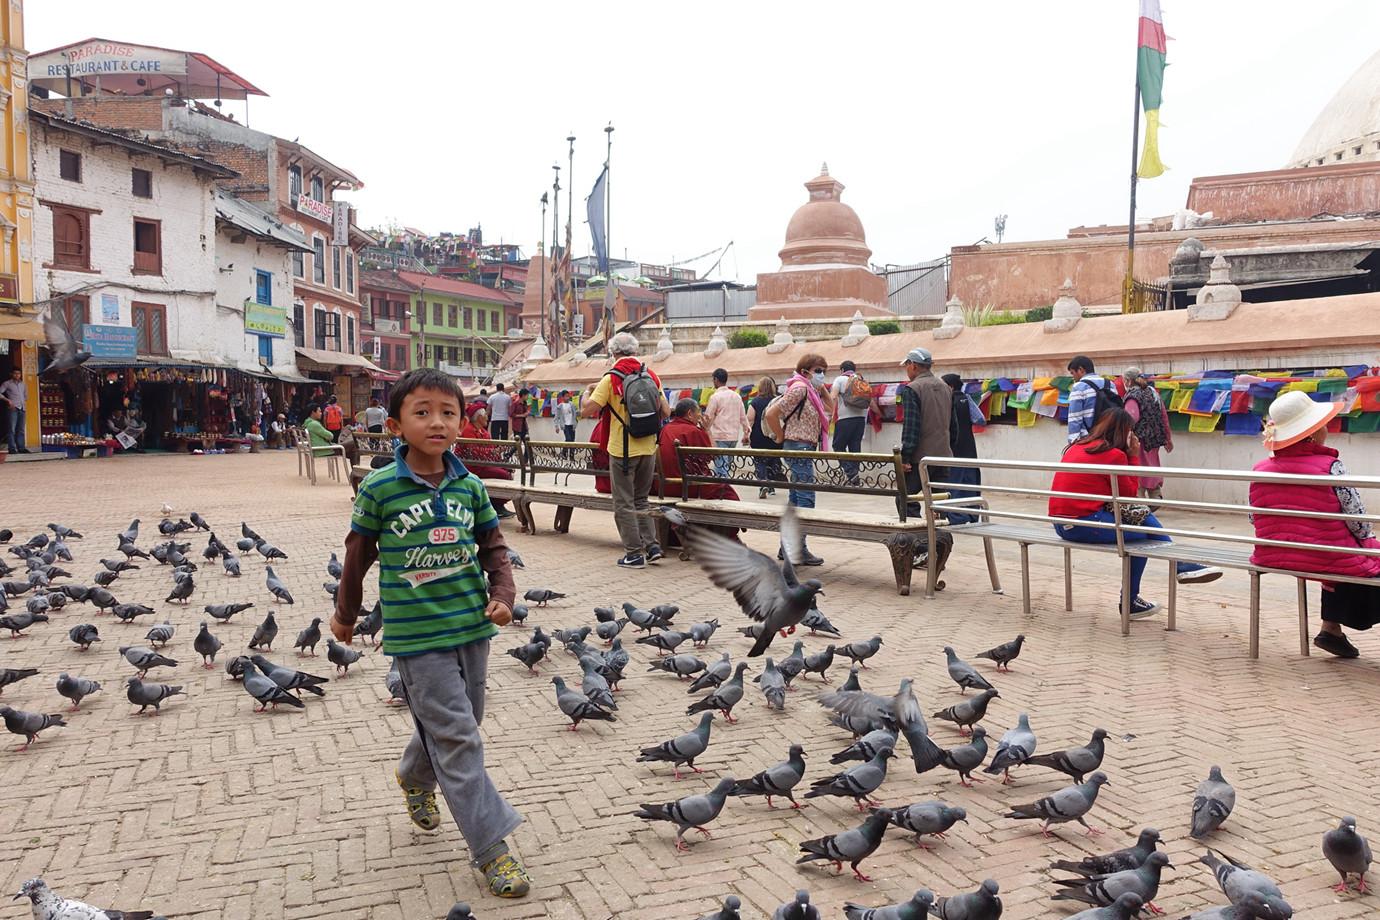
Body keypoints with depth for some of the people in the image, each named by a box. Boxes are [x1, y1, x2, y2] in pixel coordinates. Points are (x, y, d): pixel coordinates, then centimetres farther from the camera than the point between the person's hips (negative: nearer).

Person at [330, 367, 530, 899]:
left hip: (472, 628, 5)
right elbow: (358, 554, 4)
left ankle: (416, 780, 51)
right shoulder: (378, 489, -8)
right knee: (457, 738, -5)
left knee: (456, 725, 19)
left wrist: (502, 595, -5)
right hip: (417, 636, -5)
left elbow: (493, 546, 10)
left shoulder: (470, 487, 2)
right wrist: (345, 614, 15)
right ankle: (490, 847, 4)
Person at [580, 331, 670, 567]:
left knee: (624, 503, 5)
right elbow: (665, 411, 5)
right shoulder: (651, 376, 3)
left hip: (622, 450, -5)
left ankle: (634, 554, 7)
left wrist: (590, 391, 6)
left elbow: (586, 411, -13)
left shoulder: (611, 379, -11)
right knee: (641, 499, 19)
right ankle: (651, 545, 12)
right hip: (648, 448, 5)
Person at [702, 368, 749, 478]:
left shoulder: (715, 397, -7)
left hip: (720, 437, -7)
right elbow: (743, 416, 15)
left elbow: (708, 419, -3)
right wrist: (746, 433, 23)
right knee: (727, 467, 13)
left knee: (720, 468, -8)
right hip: (734, 436, 7)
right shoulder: (736, 396, 11)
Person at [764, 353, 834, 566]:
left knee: (795, 499, 14)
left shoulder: (812, 391, 15)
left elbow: (829, 408, 27)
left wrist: (823, 389, 13)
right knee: (806, 499, -9)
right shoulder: (799, 389, -14)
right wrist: (781, 437, -10)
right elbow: (771, 414, -19)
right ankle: (798, 550, -5)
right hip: (799, 447, -10)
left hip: (804, 449, 10)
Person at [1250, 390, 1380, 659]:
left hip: (1271, 557, 6)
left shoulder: (1260, 470, -1)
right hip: (1324, 559, -6)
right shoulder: (1330, 467, -14)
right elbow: (1357, 519, -10)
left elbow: (1254, 518, 5)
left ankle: (1332, 629, 32)